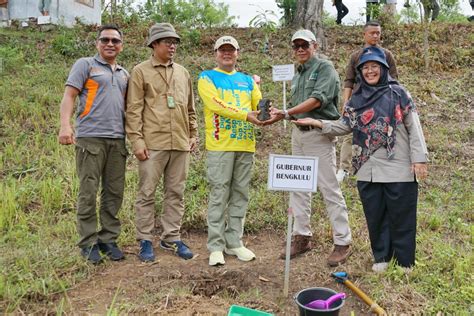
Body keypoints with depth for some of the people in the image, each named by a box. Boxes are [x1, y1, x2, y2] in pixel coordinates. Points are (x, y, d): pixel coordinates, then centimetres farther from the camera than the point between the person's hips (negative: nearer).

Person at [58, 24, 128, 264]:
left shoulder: (124, 74, 21)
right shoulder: (85, 65, 6)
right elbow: (69, 95, -3)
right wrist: (65, 125, -18)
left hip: (117, 139, 5)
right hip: (90, 137, -5)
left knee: (114, 193, 5)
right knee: (88, 193, -1)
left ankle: (108, 239, 16)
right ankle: (88, 242, 9)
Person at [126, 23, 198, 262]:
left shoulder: (183, 72, 16)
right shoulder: (141, 71, 2)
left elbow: (190, 108, 20)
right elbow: (133, 110, -4)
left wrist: (193, 134, 13)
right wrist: (137, 140, -10)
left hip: (180, 144, 5)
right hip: (152, 143, -4)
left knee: (176, 193, 9)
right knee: (147, 193, 2)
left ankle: (171, 238, 20)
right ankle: (145, 240, 14)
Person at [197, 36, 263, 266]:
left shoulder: (247, 80, 20)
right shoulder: (207, 77, 5)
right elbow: (215, 104, -11)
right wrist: (246, 115, -21)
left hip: (245, 145, 5)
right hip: (220, 145, -5)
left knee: (240, 195, 9)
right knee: (219, 196, -3)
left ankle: (234, 242, 20)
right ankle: (216, 246, 6)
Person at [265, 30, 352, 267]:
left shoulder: (325, 67, -4)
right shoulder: (297, 74, 18)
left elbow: (317, 100, -18)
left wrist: (286, 113, -23)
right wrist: (278, 112, -2)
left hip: (319, 133, -8)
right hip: (298, 133, 8)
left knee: (329, 188, -5)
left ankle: (342, 242, 4)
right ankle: (302, 236, 21)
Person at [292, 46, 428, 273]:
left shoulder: (398, 93, -1)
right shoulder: (356, 99, 11)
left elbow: (414, 128, -2)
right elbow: (344, 126, 14)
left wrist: (419, 158, -7)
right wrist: (317, 123, 2)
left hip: (399, 169, -4)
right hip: (368, 171, 4)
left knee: (401, 217, 5)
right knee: (375, 216, 12)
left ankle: (404, 262, 20)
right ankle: (381, 257, 29)